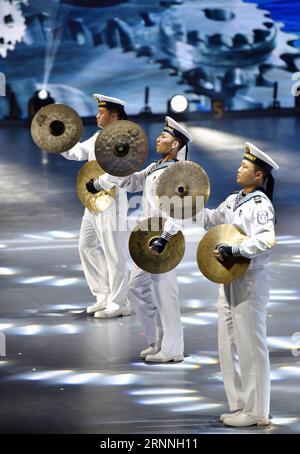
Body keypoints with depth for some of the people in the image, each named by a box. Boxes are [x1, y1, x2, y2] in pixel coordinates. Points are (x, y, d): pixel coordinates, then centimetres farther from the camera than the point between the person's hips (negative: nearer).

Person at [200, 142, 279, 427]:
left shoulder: (260, 204, -16)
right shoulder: (233, 201, 10)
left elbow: (267, 240, -30)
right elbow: (211, 220, 27)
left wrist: (232, 250, -31)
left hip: (249, 282, -9)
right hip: (229, 281, 9)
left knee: (250, 348, -2)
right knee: (229, 347, 14)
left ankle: (255, 412, 5)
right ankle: (240, 406, 23)